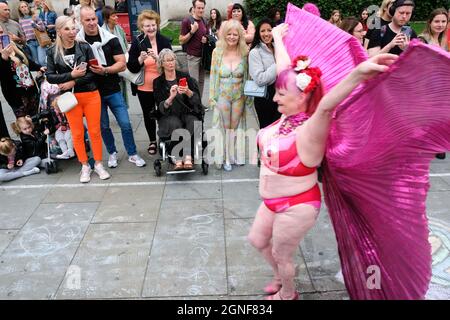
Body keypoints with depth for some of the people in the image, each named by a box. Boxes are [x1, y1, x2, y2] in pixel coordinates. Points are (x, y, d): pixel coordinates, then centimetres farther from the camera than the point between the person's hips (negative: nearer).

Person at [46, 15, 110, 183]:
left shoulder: (84, 47, -2)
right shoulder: (52, 52, 1)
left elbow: (93, 72, -7)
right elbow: (50, 76, -3)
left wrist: (74, 82, -15)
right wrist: (71, 74, -16)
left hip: (91, 95, 0)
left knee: (95, 131, 5)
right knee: (77, 133, 7)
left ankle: (98, 164, 19)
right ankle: (85, 166, 21)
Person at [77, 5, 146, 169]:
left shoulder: (111, 39, -5)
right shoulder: (77, 42, -3)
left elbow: (122, 64, -7)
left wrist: (105, 70, -21)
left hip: (113, 90, 0)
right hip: (93, 92, 1)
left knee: (125, 123, 0)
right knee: (103, 126, 12)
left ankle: (132, 154, 16)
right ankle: (112, 153, 31)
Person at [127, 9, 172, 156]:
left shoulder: (164, 41, -5)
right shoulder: (137, 42, -5)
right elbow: (131, 67, -7)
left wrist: (157, 57, -26)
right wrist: (141, 58, -25)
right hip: (144, 87, 1)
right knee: (148, 115, 13)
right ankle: (152, 141, 32)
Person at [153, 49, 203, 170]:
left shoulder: (185, 77, 8)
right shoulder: (158, 82, 5)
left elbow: (197, 99, 2)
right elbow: (161, 108, -4)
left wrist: (188, 92, -19)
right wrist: (171, 97, -23)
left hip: (188, 113, 1)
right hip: (169, 116, -1)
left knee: (194, 123, -31)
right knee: (175, 124, -34)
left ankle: (187, 158, -41)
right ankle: (178, 159, -38)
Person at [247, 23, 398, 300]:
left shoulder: (309, 130, -28)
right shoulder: (289, 115, -7)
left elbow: (326, 106, -50)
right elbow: (285, 70, 2)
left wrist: (359, 73, -68)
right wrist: (277, 37, 14)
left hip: (296, 208, -8)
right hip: (274, 202, 8)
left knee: (282, 256, 14)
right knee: (257, 240, 26)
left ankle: (287, 295, 45)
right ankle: (283, 277, 52)